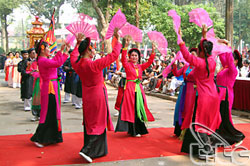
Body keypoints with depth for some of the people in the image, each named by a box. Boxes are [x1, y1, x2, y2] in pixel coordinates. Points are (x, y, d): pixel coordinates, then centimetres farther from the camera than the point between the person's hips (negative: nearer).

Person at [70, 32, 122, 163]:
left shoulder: (77, 64, -5)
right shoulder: (94, 64, -23)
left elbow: (73, 56, 20)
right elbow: (113, 55, -18)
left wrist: (78, 43, 28)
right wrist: (118, 40, -7)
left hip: (87, 97, 7)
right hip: (98, 96, -7)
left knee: (89, 123, 17)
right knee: (98, 124, 3)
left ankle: (94, 150, 29)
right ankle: (87, 150, -4)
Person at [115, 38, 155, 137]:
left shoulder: (140, 67, 13)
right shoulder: (127, 65, 0)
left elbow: (149, 62, 7)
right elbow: (123, 59, -18)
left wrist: (153, 52, -6)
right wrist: (125, 47, -28)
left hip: (138, 88, 5)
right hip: (130, 88, -5)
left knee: (138, 108, 8)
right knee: (131, 109, -3)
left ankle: (138, 129, 18)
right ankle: (133, 131, 3)